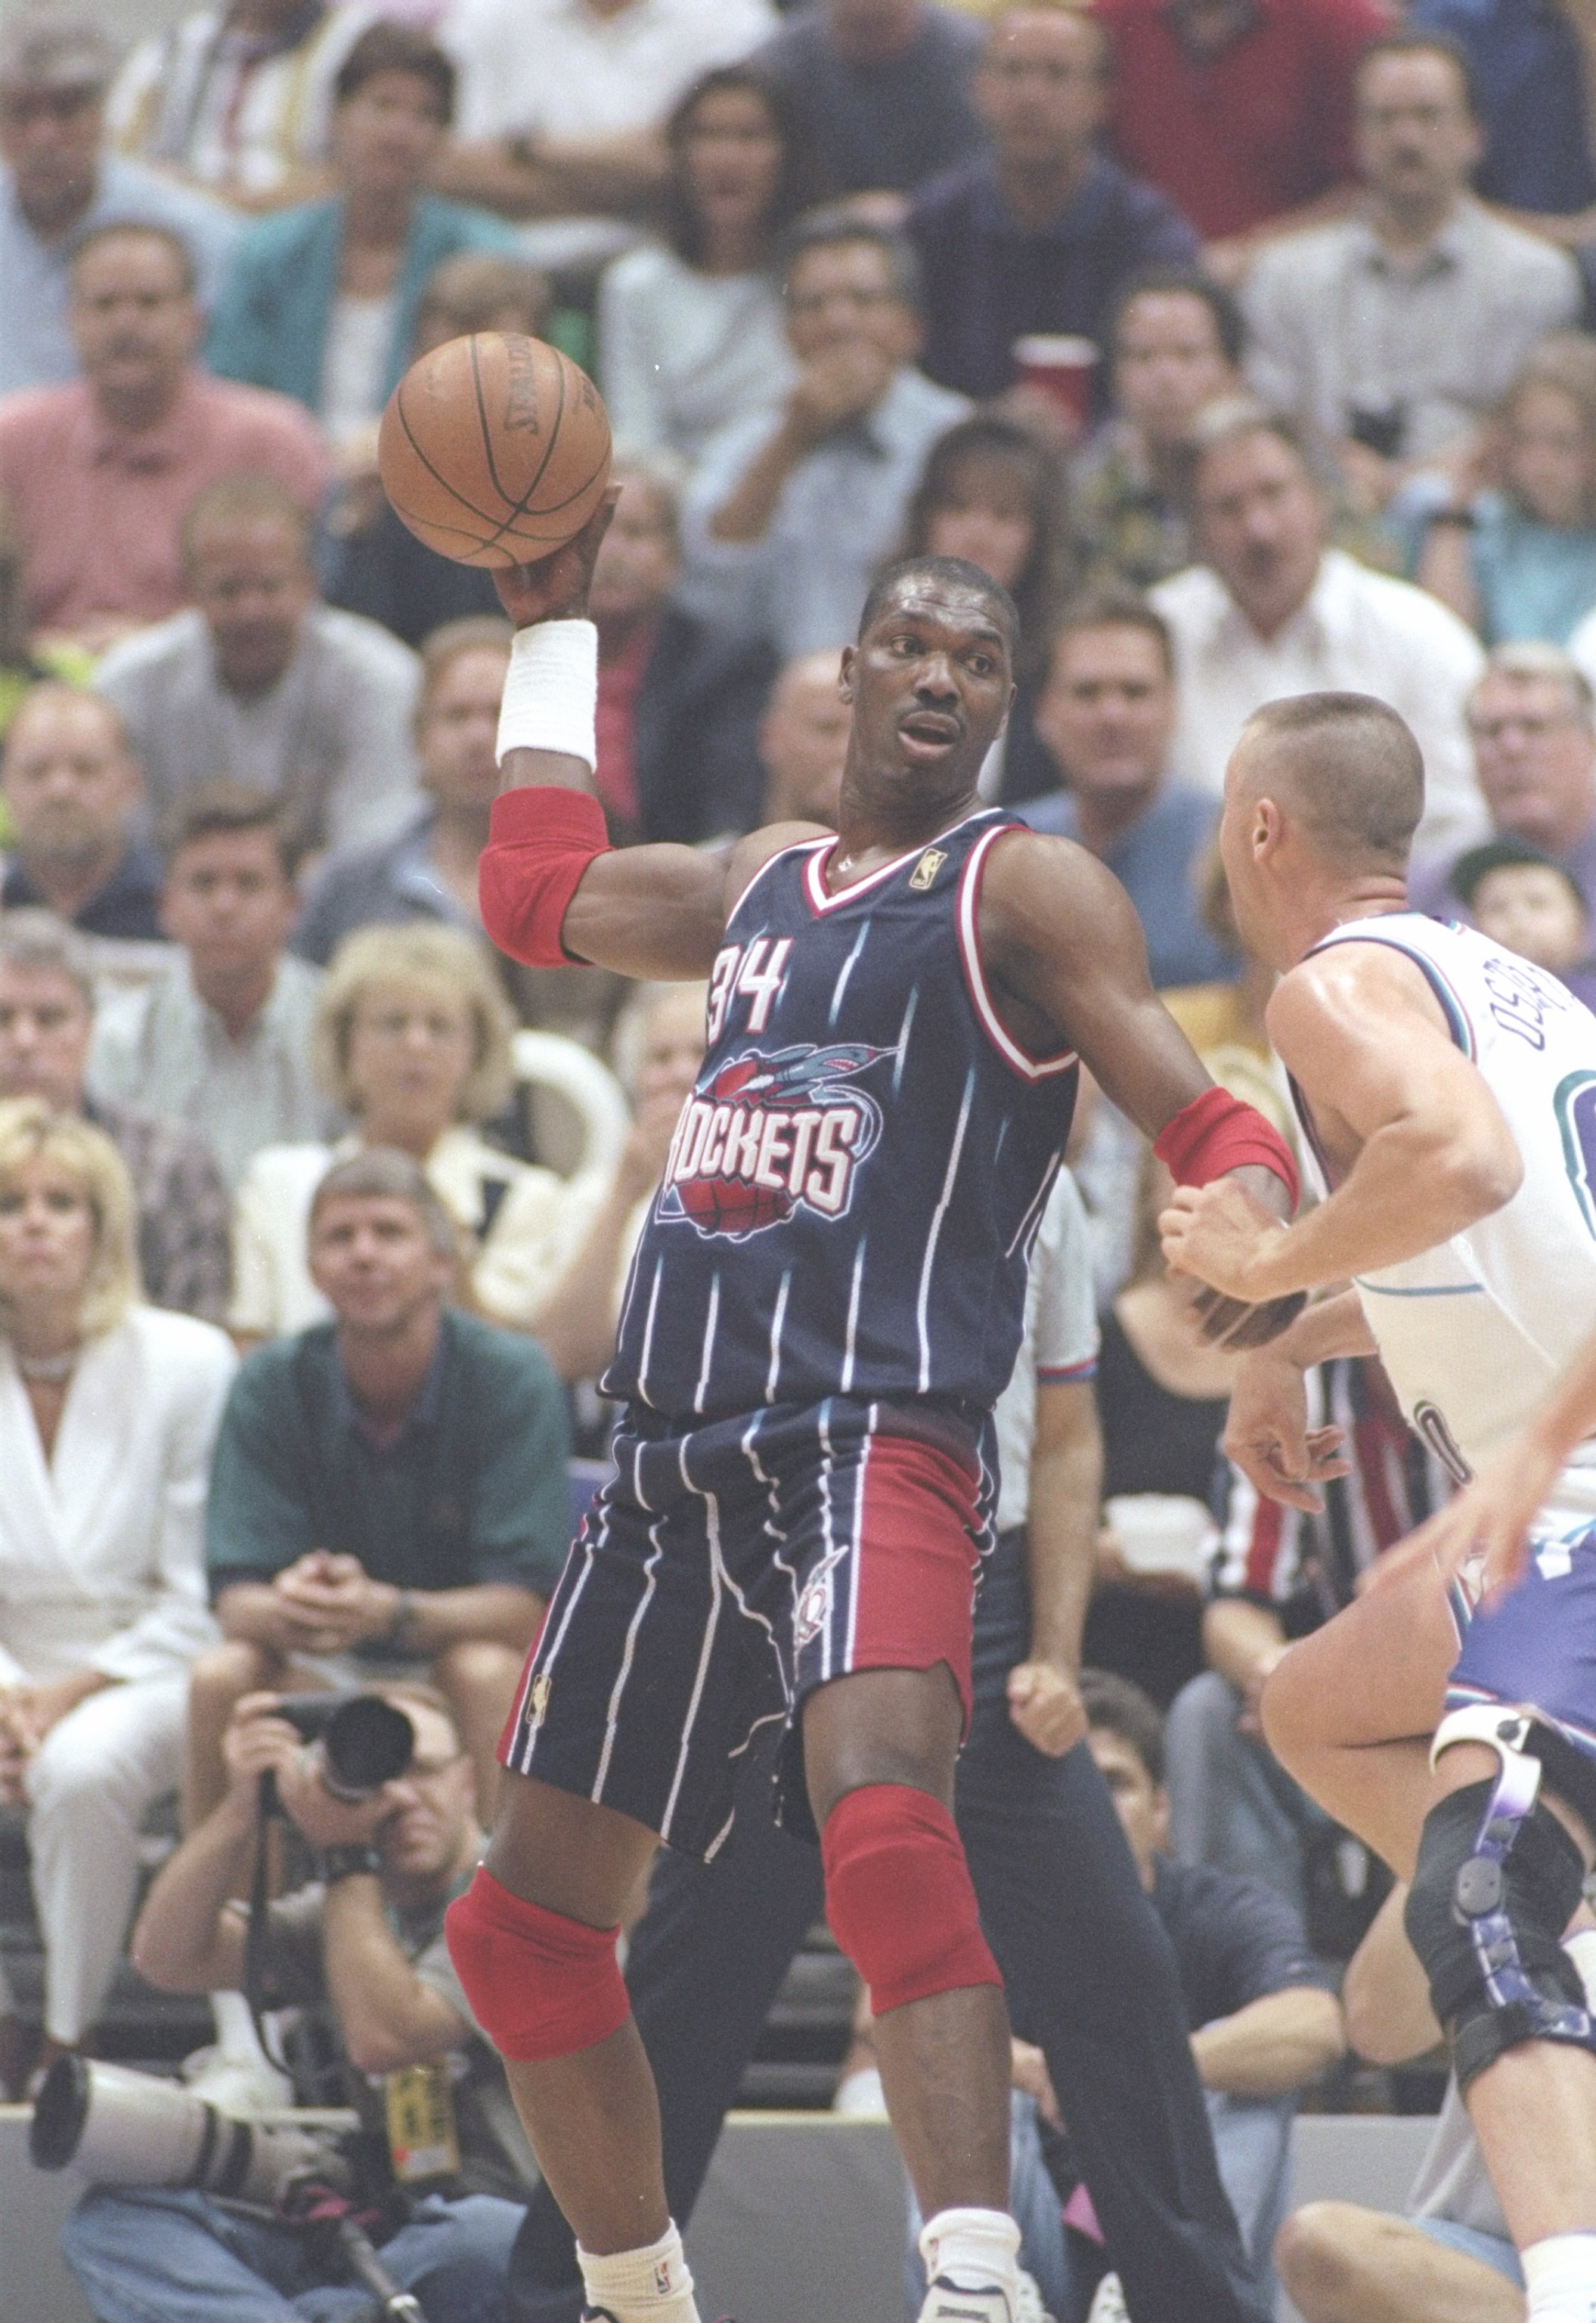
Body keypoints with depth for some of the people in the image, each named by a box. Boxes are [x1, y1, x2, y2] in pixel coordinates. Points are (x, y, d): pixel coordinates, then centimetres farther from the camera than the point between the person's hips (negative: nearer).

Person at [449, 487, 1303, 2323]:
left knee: (882, 1819, -33)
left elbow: (1208, 1122, -9)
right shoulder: (763, 883, 21)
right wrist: (551, 628, 39)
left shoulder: (1021, 889, 1)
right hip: (674, 1459, 8)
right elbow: (535, 896, 38)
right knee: (528, 1920, 12)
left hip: (872, 1440, -8)